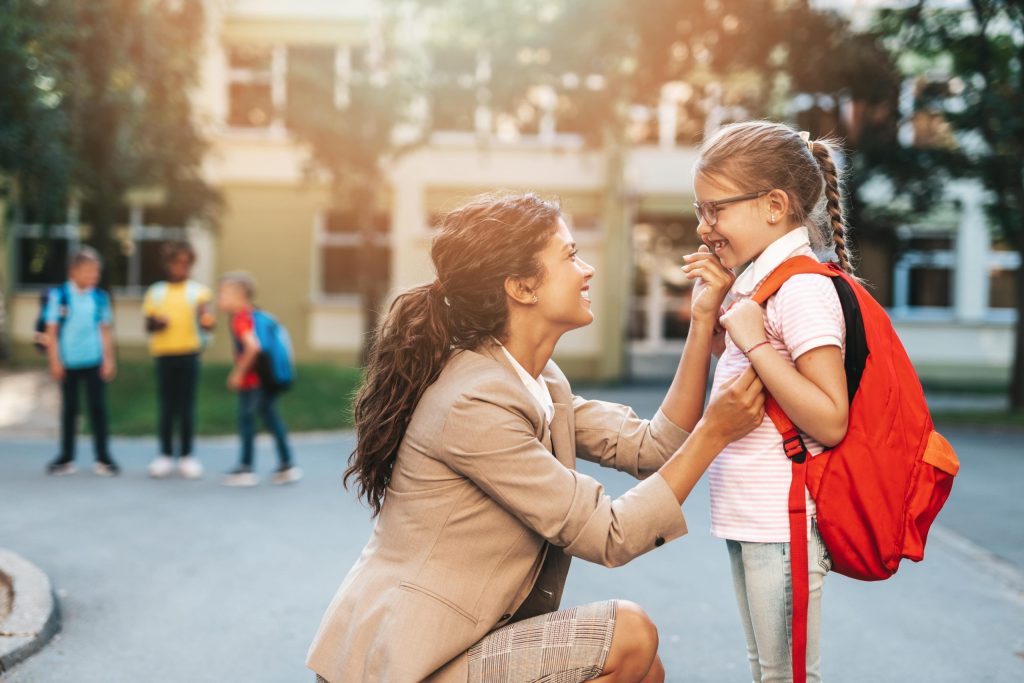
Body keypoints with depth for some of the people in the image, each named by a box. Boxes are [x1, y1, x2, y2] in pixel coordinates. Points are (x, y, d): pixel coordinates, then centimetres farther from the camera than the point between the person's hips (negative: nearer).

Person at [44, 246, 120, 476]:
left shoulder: (100, 297, 0)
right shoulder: (59, 295, -6)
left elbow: (106, 330, 6)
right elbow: (51, 331, -3)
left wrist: (109, 359, 3)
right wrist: (55, 361, -6)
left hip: (94, 361, 1)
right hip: (68, 362, -1)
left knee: (98, 407, 2)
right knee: (69, 409, 9)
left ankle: (103, 458, 9)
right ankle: (66, 458, 18)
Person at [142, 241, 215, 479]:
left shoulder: (198, 290, 4)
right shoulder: (155, 292, 9)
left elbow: (204, 311, -12)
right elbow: (148, 325, 10)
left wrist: (206, 320, -34)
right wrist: (156, 323, -12)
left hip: (189, 354, -1)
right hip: (164, 354, 1)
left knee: (187, 406, 1)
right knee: (166, 406, 4)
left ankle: (187, 455, 10)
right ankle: (166, 455, 14)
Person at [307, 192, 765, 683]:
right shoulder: (474, 403, -23)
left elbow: (650, 447, 3)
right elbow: (610, 538, -19)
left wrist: (703, 323, 1)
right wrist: (715, 432, -16)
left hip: (459, 639, 9)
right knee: (629, 634, -16)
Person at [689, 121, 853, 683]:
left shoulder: (804, 289, -18)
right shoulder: (758, 282, 11)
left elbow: (829, 422, -24)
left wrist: (753, 341, -23)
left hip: (782, 524, -10)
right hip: (747, 518, 10)